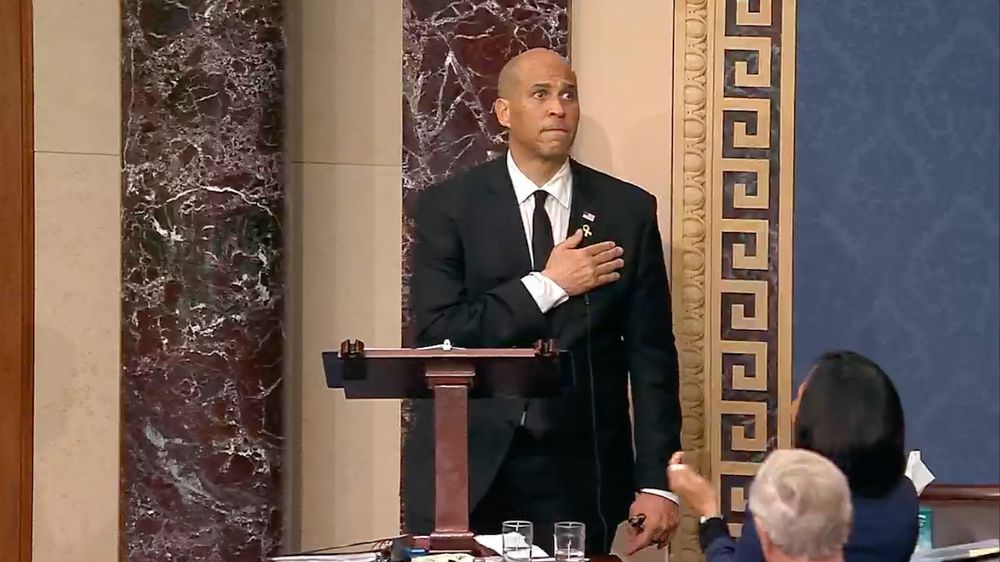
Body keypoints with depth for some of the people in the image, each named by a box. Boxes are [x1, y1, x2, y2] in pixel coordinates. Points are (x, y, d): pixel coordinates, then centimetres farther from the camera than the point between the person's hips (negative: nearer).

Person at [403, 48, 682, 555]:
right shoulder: (448, 207, 0)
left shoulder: (628, 210, 3)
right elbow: (435, 334, -10)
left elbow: (651, 355, 2)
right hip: (468, 466, -1)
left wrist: (656, 482, -4)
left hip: (577, 475, 1)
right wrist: (547, 285, -14)